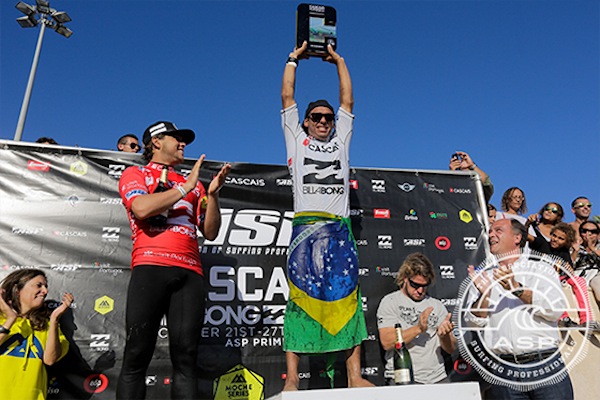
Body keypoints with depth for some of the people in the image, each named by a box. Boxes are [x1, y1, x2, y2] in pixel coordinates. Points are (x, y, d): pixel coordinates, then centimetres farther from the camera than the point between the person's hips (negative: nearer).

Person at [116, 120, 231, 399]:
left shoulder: (193, 183, 25)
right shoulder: (135, 174, 16)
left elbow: (210, 232, 18)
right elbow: (142, 208, -7)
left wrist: (212, 194, 5)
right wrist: (185, 188, -1)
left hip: (190, 272, 3)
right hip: (150, 267, -3)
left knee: (185, 356, -4)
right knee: (137, 353, -4)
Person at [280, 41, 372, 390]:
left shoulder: (341, 140, 25)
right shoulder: (296, 139, 20)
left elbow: (348, 100, 25)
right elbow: (287, 97, 20)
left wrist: (338, 60, 32)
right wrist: (294, 59, 28)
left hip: (339, 227, 2)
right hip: (305, 226, -2)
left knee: (346, 297, -2)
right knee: (300, 296, -6)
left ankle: (354, 376, 0)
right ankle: (292, 378, -3)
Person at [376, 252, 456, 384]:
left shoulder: (437, 305, 15)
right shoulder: (390, 301, 3)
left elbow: (451, 349, 12)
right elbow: (386, 343, -8)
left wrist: (444, 335, -9)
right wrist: (418, 328, -17)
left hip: (437, 378, 4)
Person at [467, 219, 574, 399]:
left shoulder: (541, 269, 6)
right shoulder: (484, 277, 10)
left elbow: (557, 309, -9)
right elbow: (476, 321, 2)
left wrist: (517, 289, -18)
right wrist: (484, 294, -15)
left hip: (545, 365, -1)